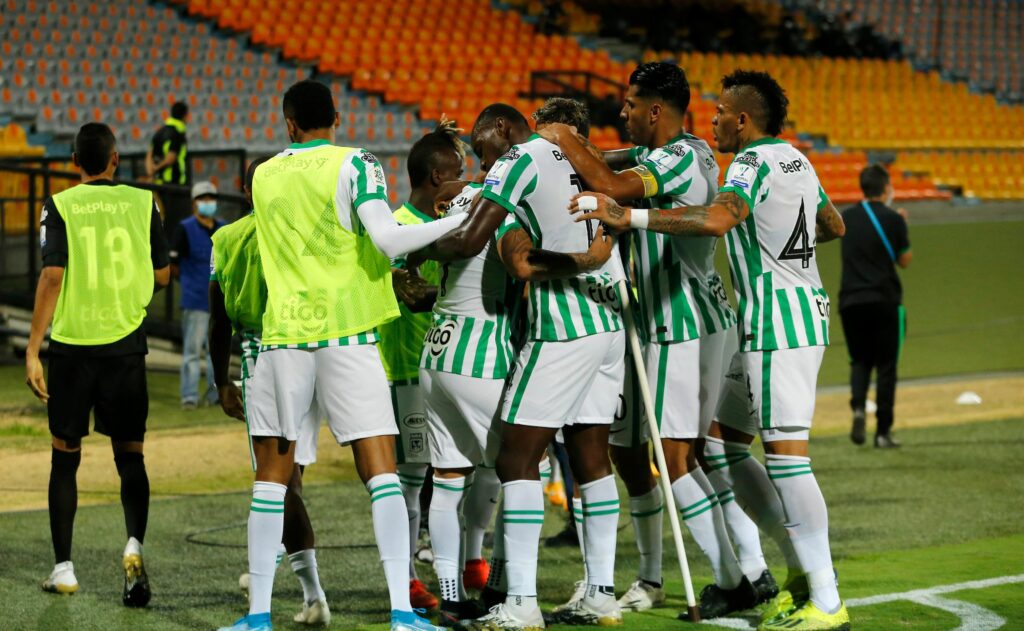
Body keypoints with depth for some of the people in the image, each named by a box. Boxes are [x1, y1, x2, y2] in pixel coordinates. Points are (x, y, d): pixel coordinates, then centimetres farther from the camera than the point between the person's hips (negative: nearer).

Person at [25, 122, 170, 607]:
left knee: (65, 456, 12)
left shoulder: (60, 206, -3)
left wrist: (32, 351, -10)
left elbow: (52, 276, -11)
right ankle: (134, 544, -17)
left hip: (71, 344, -1)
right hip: (125, 345, 1)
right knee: (130, 455, 8)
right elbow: (162, 276, 7)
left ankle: (63, 567, 14)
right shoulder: (142, 203, 2)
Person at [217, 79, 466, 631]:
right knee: (380, 469, -4)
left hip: (283, 337, 3)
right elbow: (388, 240, -14)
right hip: (347, 334, -3)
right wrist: (461, 220, -7)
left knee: (272, 475, 8)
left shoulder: (264, 176, 11)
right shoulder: (354, 164, -2)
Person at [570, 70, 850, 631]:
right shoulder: (796, 161, 16)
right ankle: (804, 567, 15)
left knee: (785, 455, -10)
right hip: (803, 310, 10)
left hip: (777, 321, -10)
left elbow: (716, 220, -32)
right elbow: (834, 225, 30)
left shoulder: (754, 163, -12)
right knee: (720, 441, 14)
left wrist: (628, 217, -32)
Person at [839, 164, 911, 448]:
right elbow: (904, 260, 1)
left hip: (850, 301, 3)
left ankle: (858, 406, -15)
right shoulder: (893, 219, -5)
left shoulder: (847, 217, 7)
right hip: (884, 300, -3)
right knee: (885, 365, 4)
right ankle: (883, 431, 2)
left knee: (860, 360, 14)